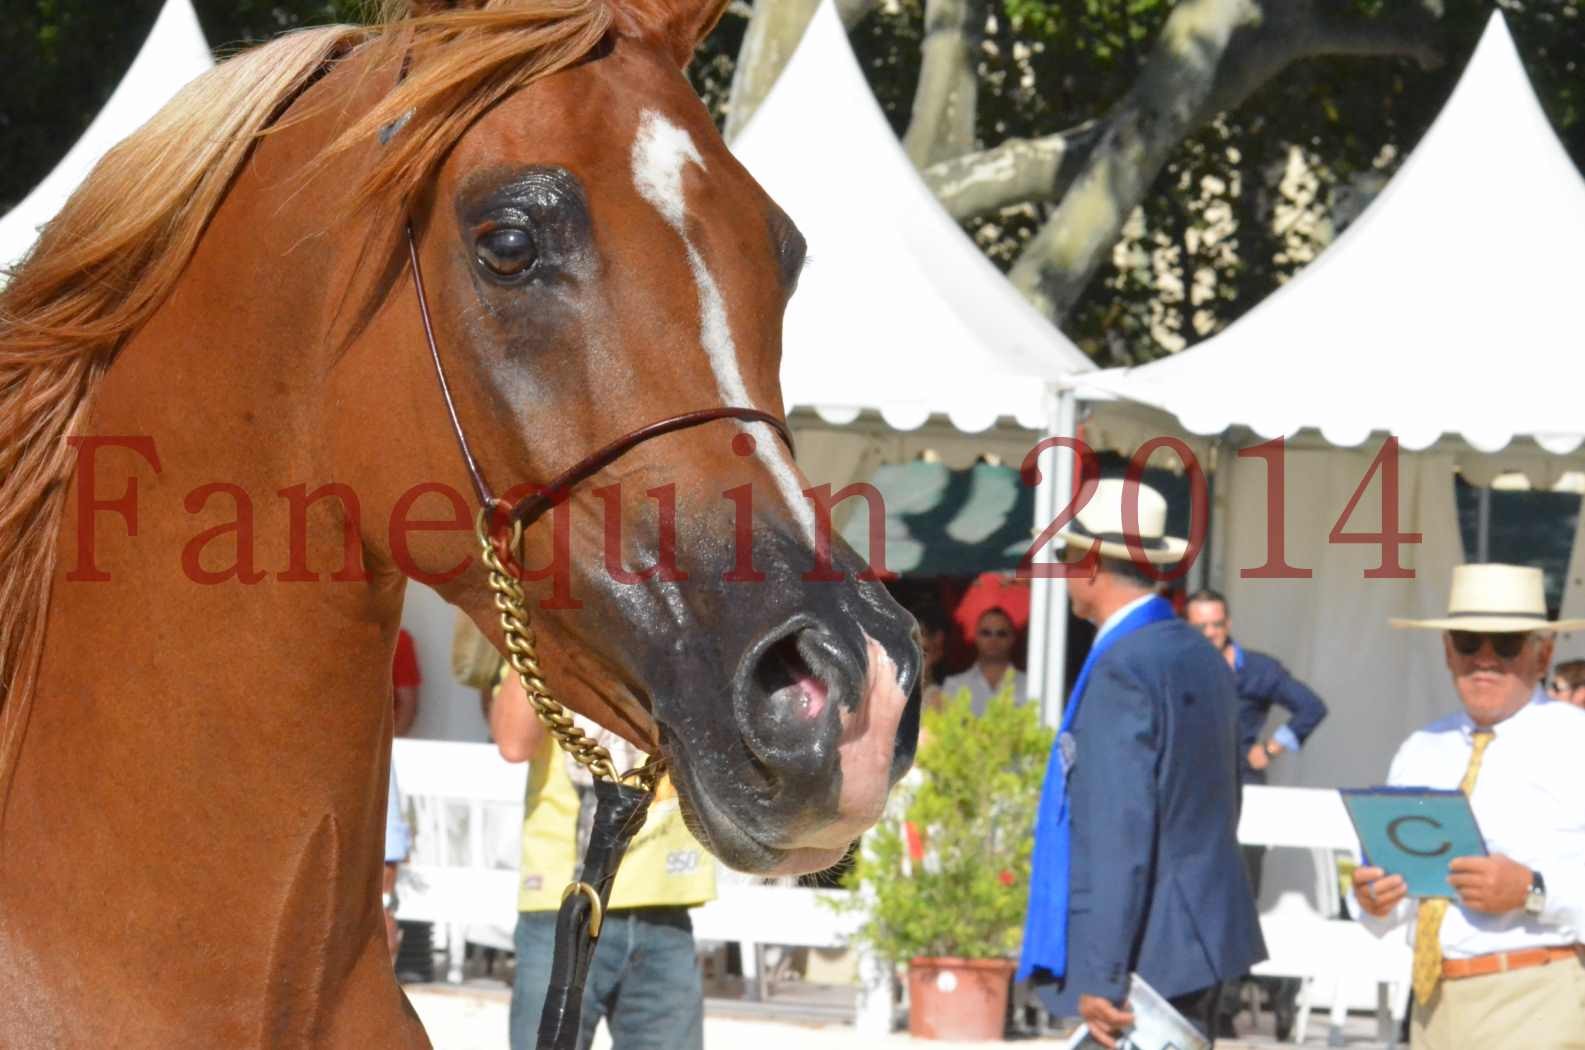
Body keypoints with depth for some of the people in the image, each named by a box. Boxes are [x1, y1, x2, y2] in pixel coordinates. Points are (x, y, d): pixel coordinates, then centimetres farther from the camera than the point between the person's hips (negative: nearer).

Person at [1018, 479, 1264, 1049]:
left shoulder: (1122, 671, -17)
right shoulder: (1201, 657, 12)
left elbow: (1121, 831, -22)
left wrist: (1101, 976, -21)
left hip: (1147, 953, -10)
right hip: (1200, 937, 10)